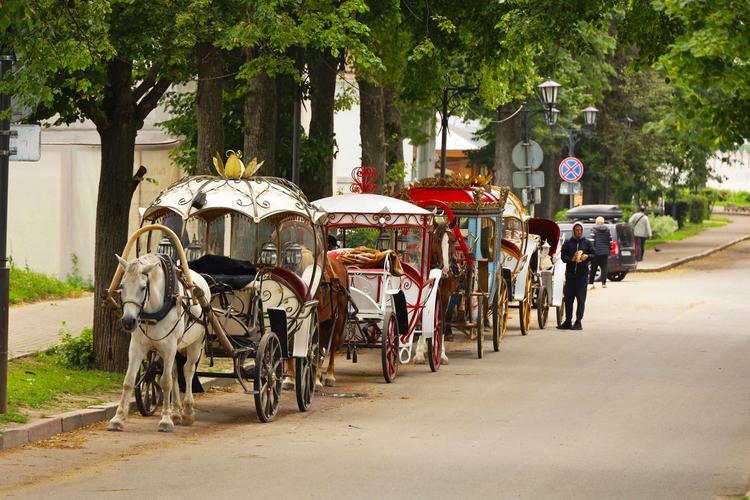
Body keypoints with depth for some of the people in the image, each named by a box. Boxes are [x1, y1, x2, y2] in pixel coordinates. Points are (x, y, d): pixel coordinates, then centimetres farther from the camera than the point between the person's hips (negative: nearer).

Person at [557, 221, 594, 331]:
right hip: (570, 273, 1)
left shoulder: (587, 243, 10)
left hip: (582, 274, -1)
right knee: (568, 298, 5)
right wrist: (571, 259, -15)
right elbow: (563, 256, 3)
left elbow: (594, 255, 8)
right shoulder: (568, 243, 9)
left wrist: (587, 256, -13)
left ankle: (578, 322, -3)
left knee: (581, 299, -5)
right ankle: (567, 321, 12)